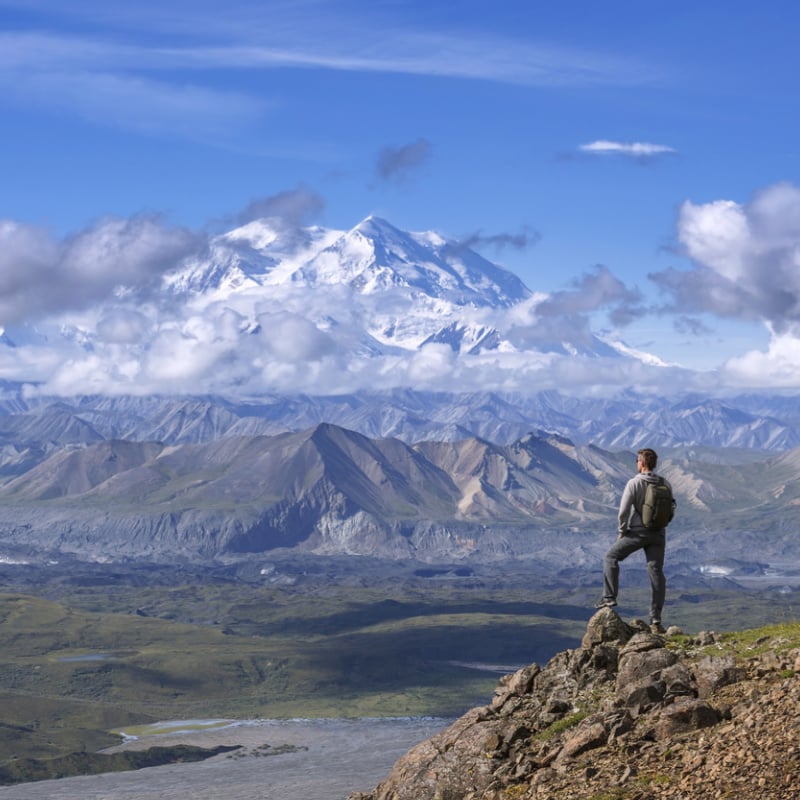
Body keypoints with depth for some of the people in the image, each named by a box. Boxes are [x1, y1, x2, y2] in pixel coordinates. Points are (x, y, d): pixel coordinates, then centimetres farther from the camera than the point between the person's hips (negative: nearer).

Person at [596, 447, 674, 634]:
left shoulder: (634, 483, -12)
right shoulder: (665, 484, 2)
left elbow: (624, 511, -13)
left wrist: (622, 531, 0)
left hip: (638, 532, -4)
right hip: (658, 534, 4)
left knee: (611, 556, 16)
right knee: (656, 574, 4)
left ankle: (610, 597, 6)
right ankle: (656, 621, 4)